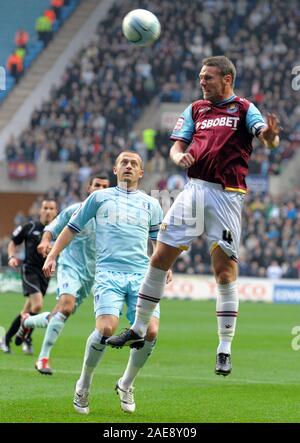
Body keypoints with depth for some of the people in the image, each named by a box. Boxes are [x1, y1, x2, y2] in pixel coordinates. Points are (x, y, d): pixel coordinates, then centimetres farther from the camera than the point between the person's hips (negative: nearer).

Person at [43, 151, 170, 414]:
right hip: (108, 273, -3)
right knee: (106, 328, -24)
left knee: (150, 332, -16)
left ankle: (126, 385, 9)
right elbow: (73, 227, 18)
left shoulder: (151, 204, 20)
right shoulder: (100, 197, 14)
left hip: (141, 274, 3)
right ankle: (84, 385, -2)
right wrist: (52, 256, 12)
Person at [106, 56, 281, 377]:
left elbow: (267, 139, -15)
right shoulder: (195, 110, 16)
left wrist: (271, 133, -39)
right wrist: (179, 156, -12)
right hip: (194, 190, 5)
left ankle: (225, 348, 0)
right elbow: (177, 146, 12)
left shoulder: (244, 109, 1)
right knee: (160, 258, 4)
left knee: (225, 270, -6)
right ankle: (139, 329, 17)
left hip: (226, 195, -5)